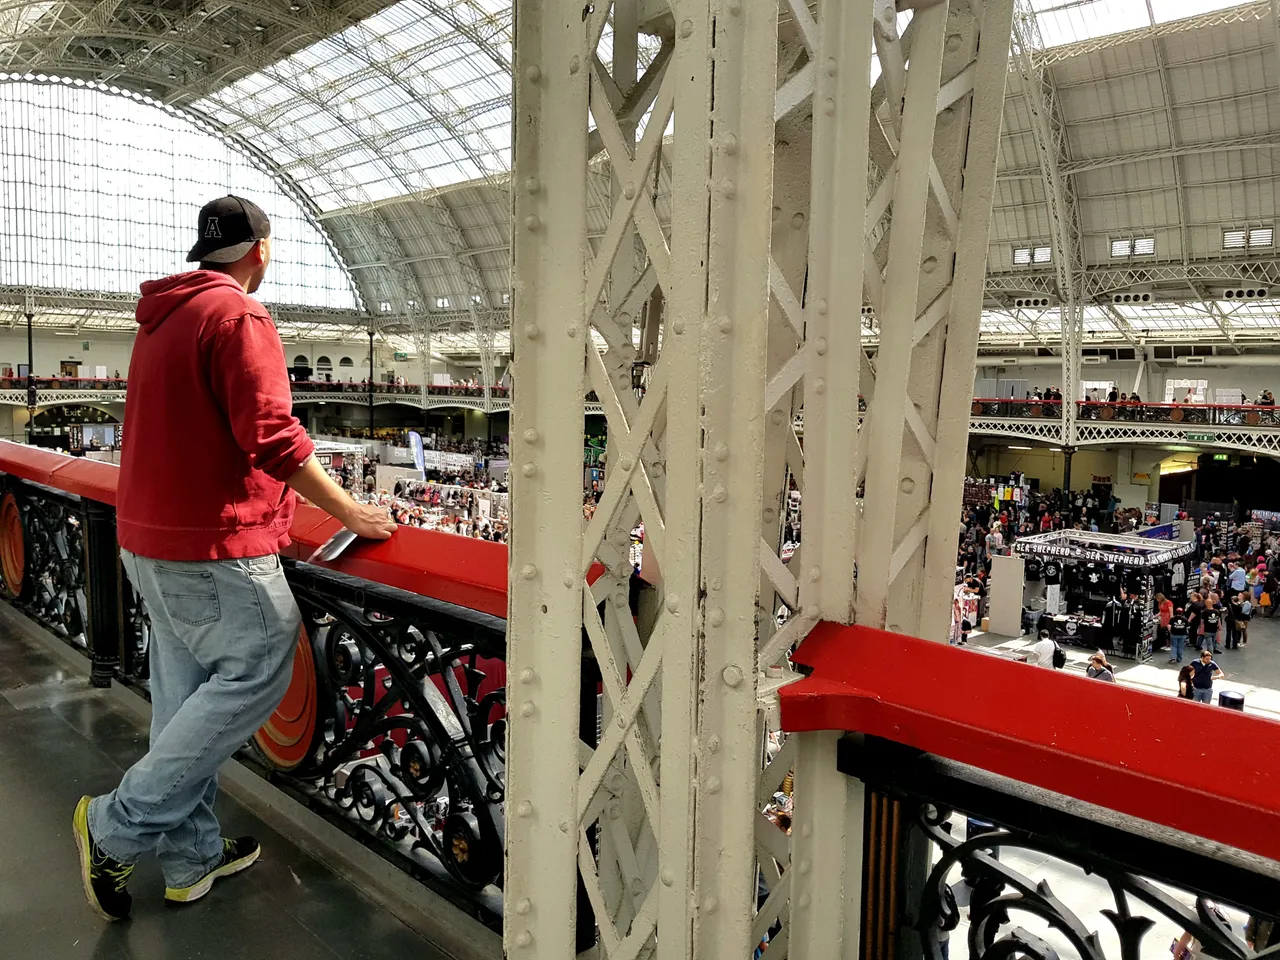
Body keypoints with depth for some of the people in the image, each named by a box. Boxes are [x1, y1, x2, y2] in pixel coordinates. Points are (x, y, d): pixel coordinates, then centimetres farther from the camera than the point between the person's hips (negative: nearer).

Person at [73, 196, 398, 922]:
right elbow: (272, 436, -21)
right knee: (257, 673, -3)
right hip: (215, 544, -10)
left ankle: (191, 857, 22)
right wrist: (353, 515, -13)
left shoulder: (162, 318, 16)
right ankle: (120, 827, 2)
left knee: (187, 693, 13)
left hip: (151, 537, 10)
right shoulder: (239, 315, -13)